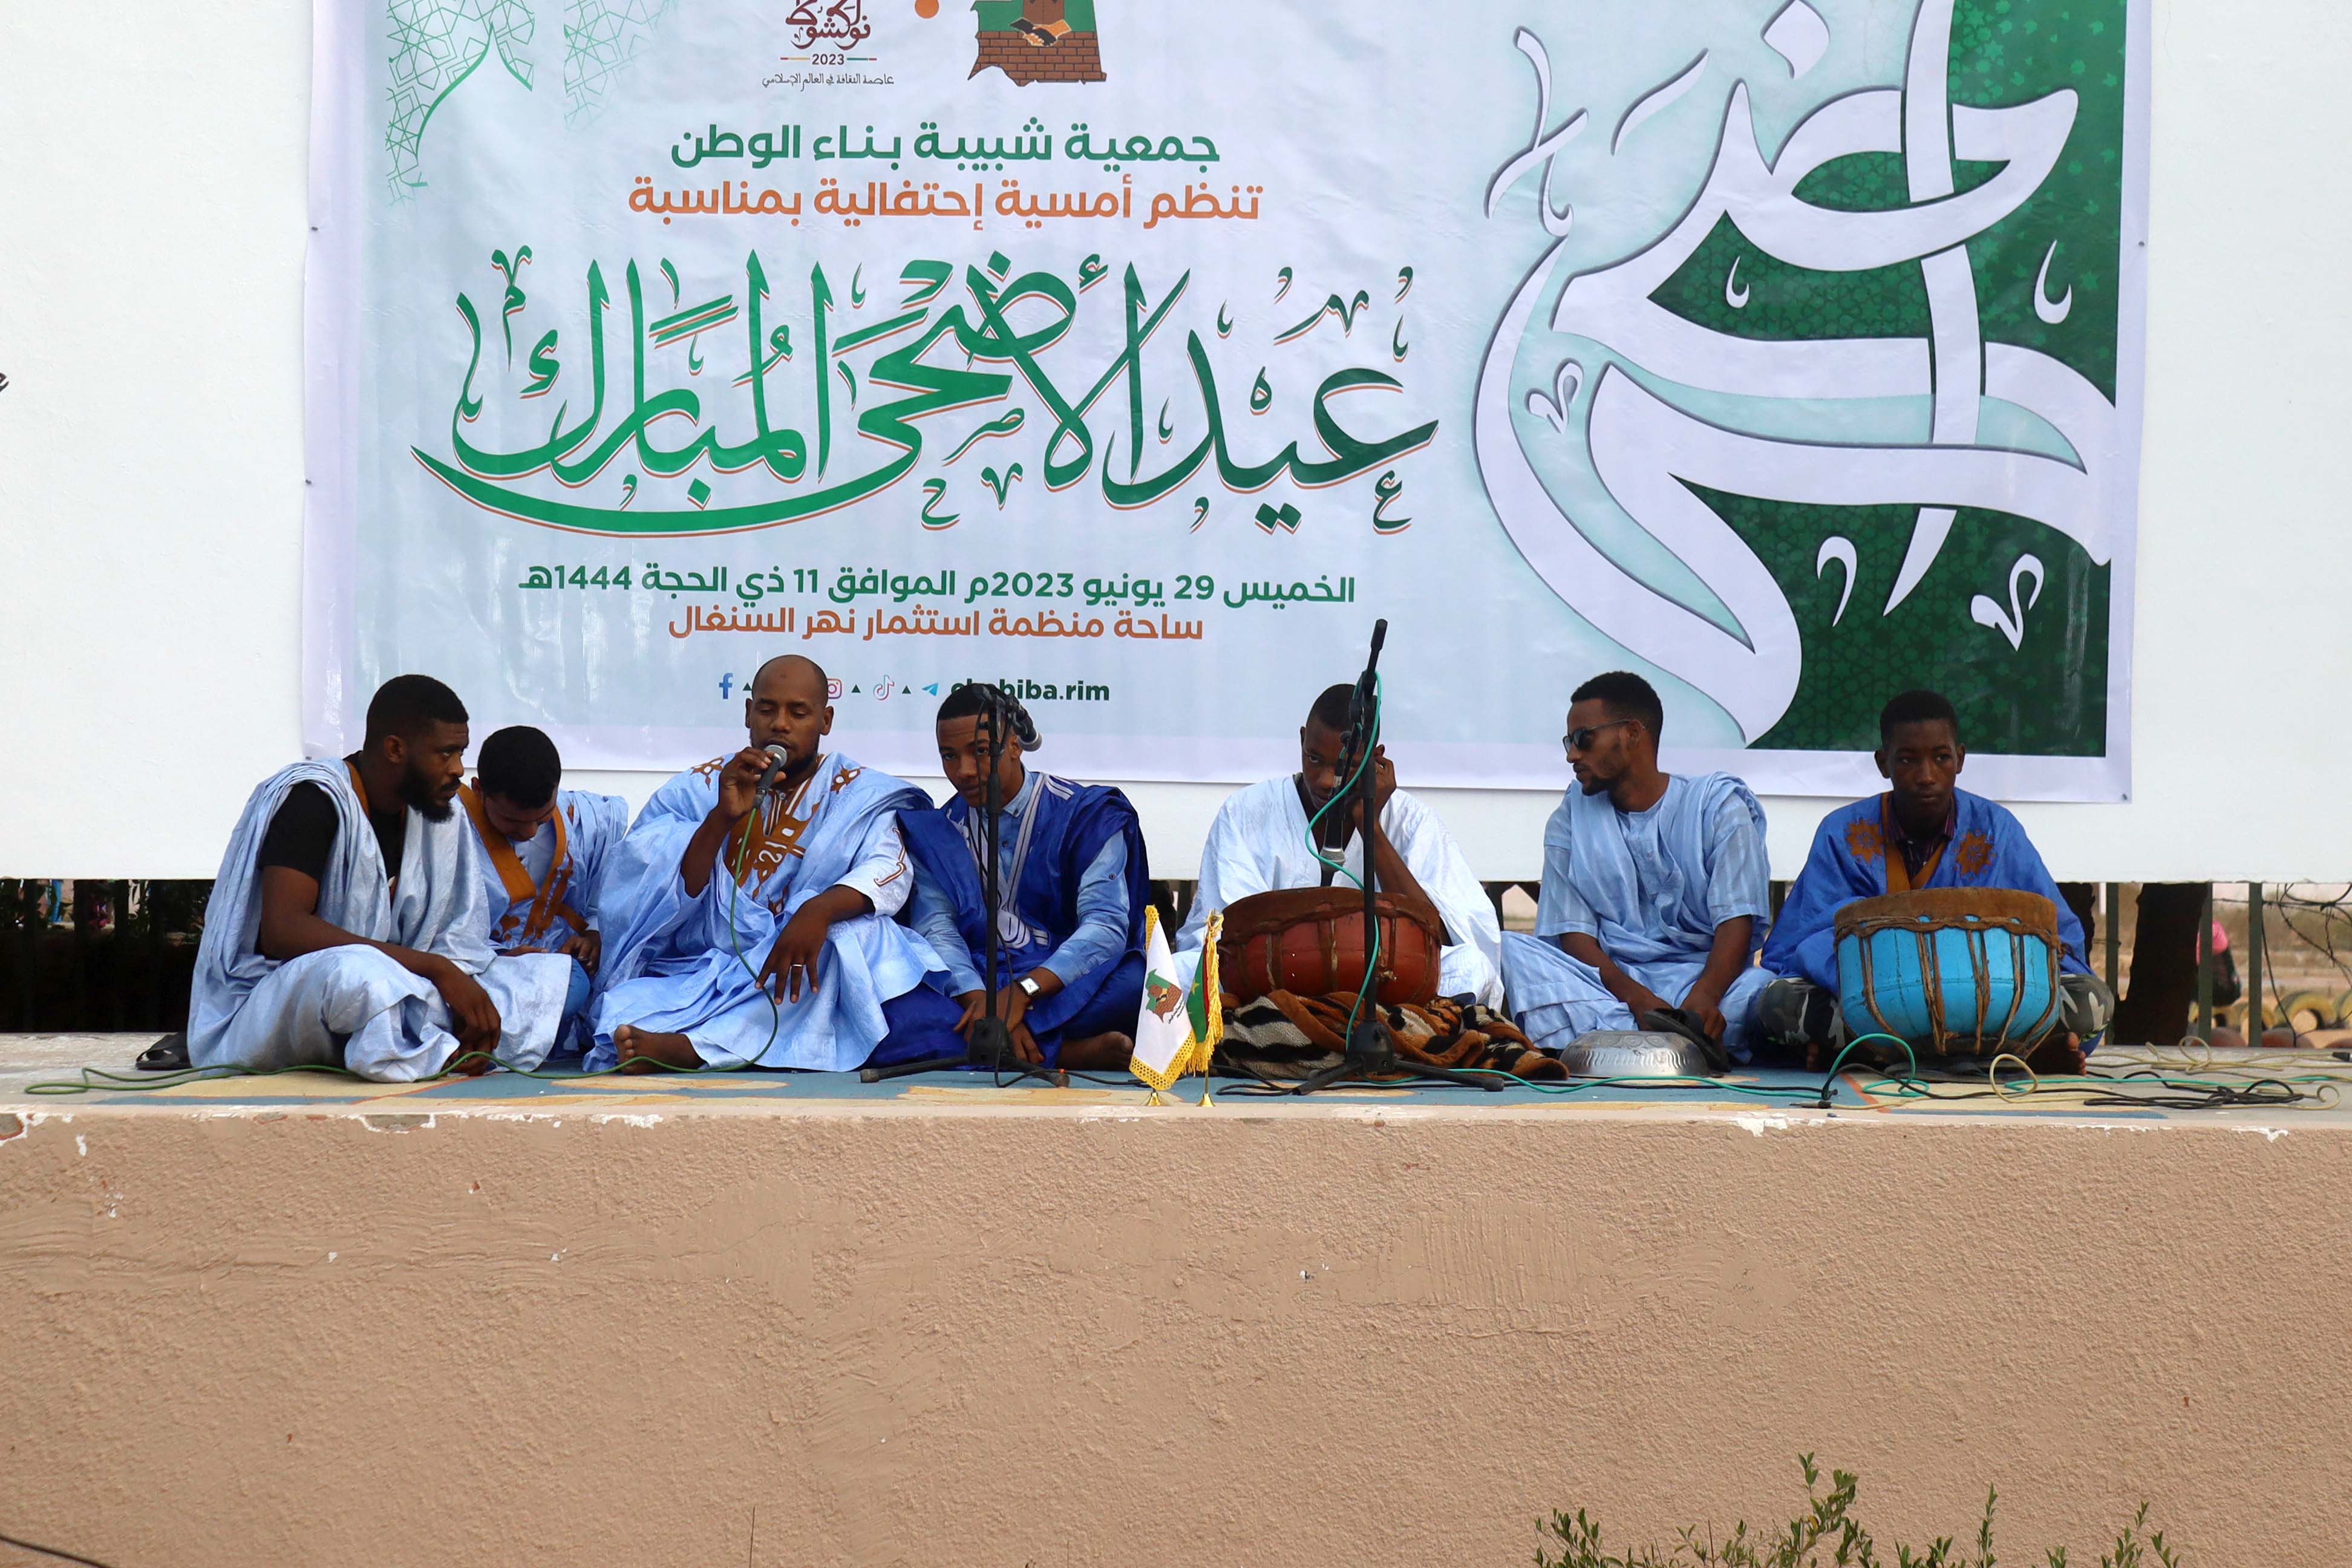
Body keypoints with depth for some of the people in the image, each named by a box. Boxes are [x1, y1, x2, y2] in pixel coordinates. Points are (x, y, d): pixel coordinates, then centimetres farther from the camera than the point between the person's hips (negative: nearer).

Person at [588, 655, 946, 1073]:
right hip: (696, 973, 0)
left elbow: (890, 870, -13)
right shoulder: (694, 791, 9)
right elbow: (647, 904, -3)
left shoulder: (857, 795, 7)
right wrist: (722, 818, -15)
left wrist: (819, 909, -33)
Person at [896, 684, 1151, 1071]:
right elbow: (936, 930, -1)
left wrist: (1021, 993, -24)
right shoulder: (937, 830, 13)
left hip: (1066, 990, -1)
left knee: (1135, 981, -35)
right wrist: (979, 1000, -23)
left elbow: (1105, 925, -8)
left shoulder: (1087, 814, 4)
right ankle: (1070, 1052, -33)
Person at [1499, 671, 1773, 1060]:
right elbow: (1573, 932, 3)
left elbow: (1736, 923, -7)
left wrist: (1702, 999, -29)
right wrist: (1638, 999, -18)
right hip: (1608, 981, 2)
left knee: (1761, 986, -35)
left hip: (1701, 975, -2)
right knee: (1511, 948, -26)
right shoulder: (1572, 819, 13)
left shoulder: (1718, 804, 5)